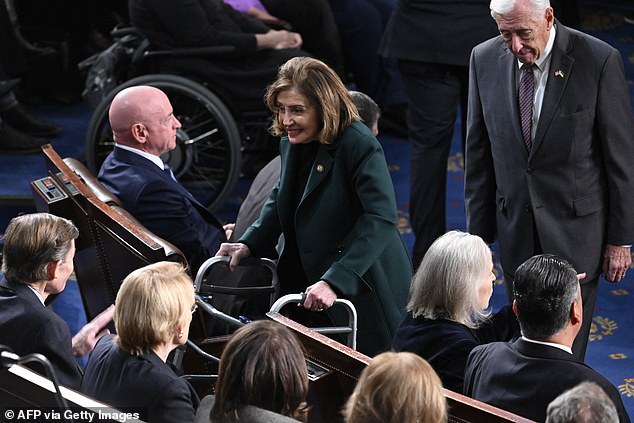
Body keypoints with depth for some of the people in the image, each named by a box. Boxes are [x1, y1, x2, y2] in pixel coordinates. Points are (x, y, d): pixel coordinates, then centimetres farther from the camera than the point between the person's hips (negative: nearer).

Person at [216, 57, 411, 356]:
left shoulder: (360, 146, -24)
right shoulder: (292, 142, 2)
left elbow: (381, 221, -32)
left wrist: (334, 282, -39)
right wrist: (249, 244, 3)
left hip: (363, 285, -7)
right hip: (307, 275, 7)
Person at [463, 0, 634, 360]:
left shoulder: (598, 60, -12)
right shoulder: (485, 60, -1)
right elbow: (479, 154, 7)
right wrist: (479, 232, 8)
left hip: (576, 230, -3)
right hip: (516, 231, 4)